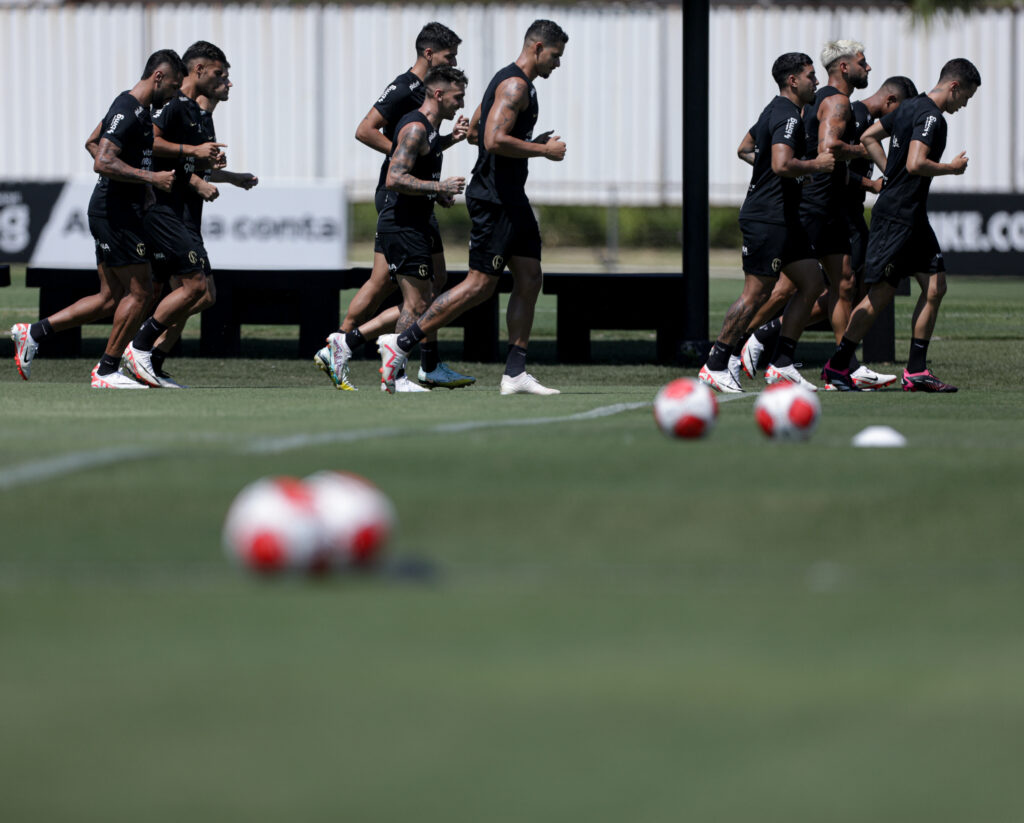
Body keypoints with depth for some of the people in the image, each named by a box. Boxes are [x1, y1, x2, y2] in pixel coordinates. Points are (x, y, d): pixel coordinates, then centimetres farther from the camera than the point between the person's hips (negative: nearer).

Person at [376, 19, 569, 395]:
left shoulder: (508, 81, 18)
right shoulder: (515, 85, -15)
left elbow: (475, 128, 26)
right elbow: (494, 141, -25)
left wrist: (530, 143, 18)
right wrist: (543, 150, -15)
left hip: (511, 198, 11)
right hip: (494, 199, -11)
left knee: (529, 279, 6)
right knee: (480, 285, -9)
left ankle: (515, 372, 6)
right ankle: (400, 343, -6)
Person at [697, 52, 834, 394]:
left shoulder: (775, 111, 17)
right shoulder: (787, 116, -15)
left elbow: (746, 146, 33)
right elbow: (782, 164, -29)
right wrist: (816, 165, -15)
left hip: (784, 218, 11)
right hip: (767, 220, -11)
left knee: (811, 283, 7)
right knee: (756, 293, -9)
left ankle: (781, 364, 7)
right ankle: (714, 366, -3)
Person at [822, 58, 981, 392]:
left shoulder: (910, 107, 14)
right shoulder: (930, 116, -17)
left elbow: (868, 137, 22)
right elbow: (915, 164, -28)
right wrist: (952, 168, -12)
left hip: (913, 218, 10)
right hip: (896, 217, -10)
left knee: (935, 286, 6)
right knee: (881, 294, -5)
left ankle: (916, 371, 7)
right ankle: (837, 365, 5)